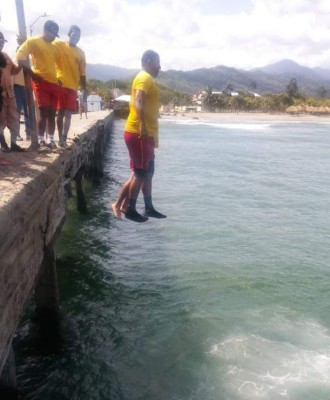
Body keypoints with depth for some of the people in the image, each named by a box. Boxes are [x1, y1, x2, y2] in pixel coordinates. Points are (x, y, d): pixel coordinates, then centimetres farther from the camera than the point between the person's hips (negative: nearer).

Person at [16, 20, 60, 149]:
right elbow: (20, 57, -7)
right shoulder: (33, 41, 2)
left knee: (52, 113, 4)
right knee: (43, 112, -9)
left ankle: (51, 140, 8)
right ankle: (41, 140, -1)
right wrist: (32, 74, -13)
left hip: (54, 83, 6)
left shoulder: (54, 47, 20)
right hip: (40, 82, -5)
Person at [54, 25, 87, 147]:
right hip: (60, 85, -2)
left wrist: (84, 90, 11)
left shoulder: (81, 53, 11)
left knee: (68, 114, -1)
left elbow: (82, 73, 12)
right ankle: (61, 139, 11)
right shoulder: (58, 45, 2)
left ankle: (64, 139, -2)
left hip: (73, 87, 3)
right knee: (60, 113, 4)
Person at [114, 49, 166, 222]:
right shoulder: (145, 78, -10)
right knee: (141, 173, -3)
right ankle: (130, 210, 6)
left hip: (144, 134, 10)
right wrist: (143, 125, -39)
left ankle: (149, 208, 23)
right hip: (139, 134, -10)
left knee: (147, 172, 14)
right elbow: (138, 101, -28)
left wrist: (151, 134, 27)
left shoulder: (146, 79, 21)